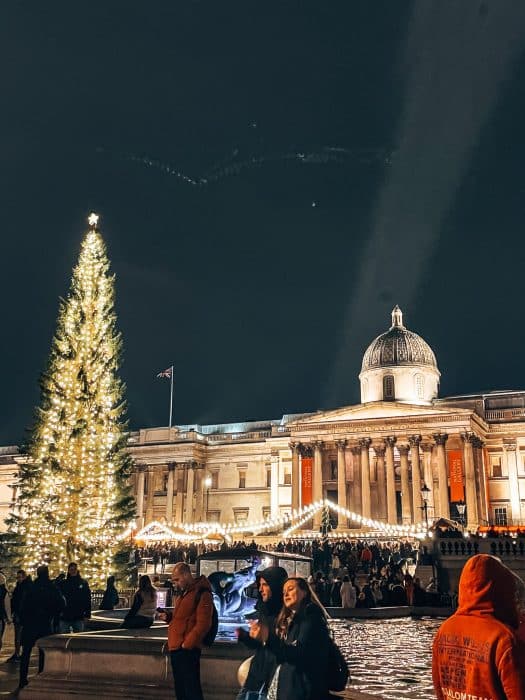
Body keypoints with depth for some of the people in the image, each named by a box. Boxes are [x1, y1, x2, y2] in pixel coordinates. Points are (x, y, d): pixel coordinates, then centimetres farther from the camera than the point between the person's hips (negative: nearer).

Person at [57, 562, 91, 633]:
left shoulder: (84, 583, 4)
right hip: (64, 617, 0)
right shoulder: (62, 584, 4)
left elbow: (88, 600, 3)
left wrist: (87, 614, -3)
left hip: (79, 617, 0)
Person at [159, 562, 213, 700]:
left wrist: (186, 645, -19)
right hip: (176, 648, 10)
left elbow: (203, 624, -19)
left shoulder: (201, 593, -13)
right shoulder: (183, 593, 18)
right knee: (180, 688, 15)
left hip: (187, 650, -10)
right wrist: (168, 616, 9)